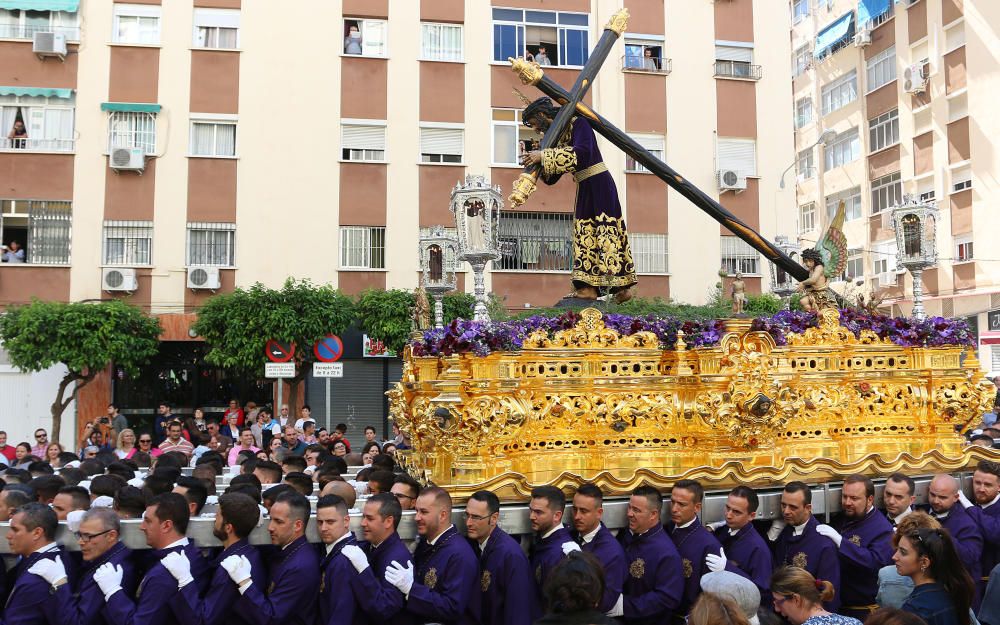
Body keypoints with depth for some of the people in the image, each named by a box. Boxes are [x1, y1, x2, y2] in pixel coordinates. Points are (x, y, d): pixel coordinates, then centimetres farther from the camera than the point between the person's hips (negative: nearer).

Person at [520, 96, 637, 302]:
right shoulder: (557, 136, 14)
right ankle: (589, 287, 4)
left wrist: (544, 157, -29)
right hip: (585, 189, 9)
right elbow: (551, 178, 14)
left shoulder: (578, 124, -10)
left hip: (599, 185, -9)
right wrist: (536, 160, -4)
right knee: (585, 235, 5)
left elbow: (582, 153, -30)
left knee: (605, 232, -11)